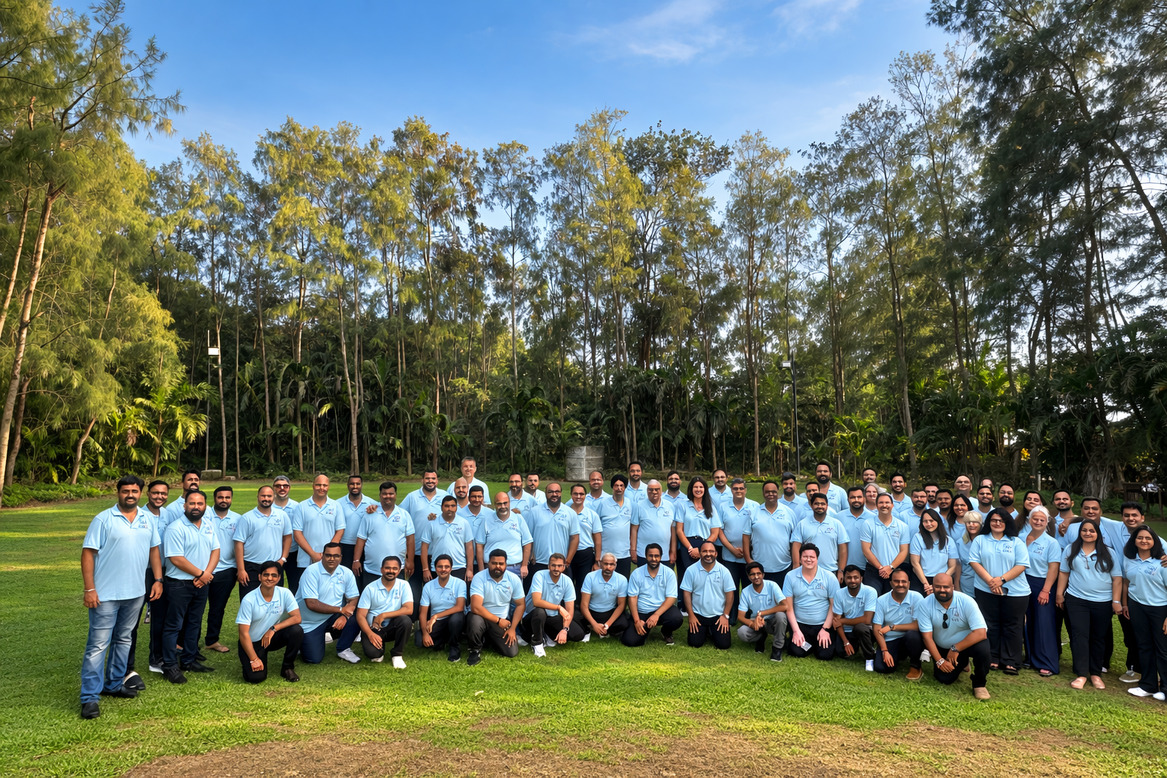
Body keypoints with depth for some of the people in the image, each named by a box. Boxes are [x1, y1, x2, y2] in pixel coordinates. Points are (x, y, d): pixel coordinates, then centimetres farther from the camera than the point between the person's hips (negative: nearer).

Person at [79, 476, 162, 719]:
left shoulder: (147, 519, 6)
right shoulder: (103, 519, -8)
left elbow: (154, 550, 12)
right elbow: (88, 553, -10)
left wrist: (158, 580, 5)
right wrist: (89, 589, -15)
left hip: (135, 592, 5)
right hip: (105, 594, -5)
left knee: (123, 640, 16)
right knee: (98, 644, -2)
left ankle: (114, 684, 30)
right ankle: (89, 697, 5)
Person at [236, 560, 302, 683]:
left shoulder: (285, 593, -12)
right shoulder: (249, 600, -19)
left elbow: (296, 618, -16)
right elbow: (243, 633, -17)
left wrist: (273, 629, -25)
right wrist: (254, 659, -19)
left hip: (273, 637, 2)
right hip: (252, 642, -2)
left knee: (297, 631, -27)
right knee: (256, 677, -21)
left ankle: (287, 668, -4)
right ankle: (248, 660, 15)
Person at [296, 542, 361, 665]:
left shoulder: (346, 573, -4)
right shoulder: (312, 572, -18)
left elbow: (354, 599, -5)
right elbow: (311, 604, -24)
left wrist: (345, 616, -26)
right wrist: (340, 609, -22)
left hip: (333, 618, 4)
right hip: (309, 622, -4)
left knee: (357, 617, -21)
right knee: (314, 659, -12)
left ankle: (343, 649, 3)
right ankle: (304, 642, 22)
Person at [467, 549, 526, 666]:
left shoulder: (513, 579, -6)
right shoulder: (479, 578, -18)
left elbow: (520, 605, 1)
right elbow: (476, 607, -26)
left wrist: (512, 628, -8)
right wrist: (498, 620, -19)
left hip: (503, 621, 3)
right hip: (483, 617, -3)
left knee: (512, 652, -11)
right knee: (475, 621, -38)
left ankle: (491, 638, 23)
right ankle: (475, 650, -4)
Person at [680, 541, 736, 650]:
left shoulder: (723, 571, -5)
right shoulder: (691, 570, -6)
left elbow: (729, 594, -1)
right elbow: (686, 593, -3)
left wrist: (725, 615, -6)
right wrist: (691, 615, -6)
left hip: (718, 615, 0)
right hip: (698, 614, 0)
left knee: (724, 644, -10)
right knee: (694, 643, -9)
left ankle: (711, 633, 23)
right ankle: (704, 631, 24)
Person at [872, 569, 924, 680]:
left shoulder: (917, 597, -9)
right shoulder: (881, 601, -4)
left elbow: (919, 625, -17)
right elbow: (877, 628, -5)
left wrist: (892, 627, -16)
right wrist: (885, 651, -15)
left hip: (910, 639, -2)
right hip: (889, 641, 2)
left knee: (912, 635, -36)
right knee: (881, 667, -19)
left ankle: (915, 665, -5)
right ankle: (901, 657, 17)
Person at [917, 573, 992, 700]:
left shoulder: (966, 602, -24)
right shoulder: (925, 605, -18)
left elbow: (981, 633, -28)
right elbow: (927, 636, -14)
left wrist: (956, 649, -29)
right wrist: (939, 660, -20)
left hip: (968, 642, -2)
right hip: (943, 648, 2)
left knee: (983, 650, -33)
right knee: (944, 679, -9)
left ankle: (980, 684, -3)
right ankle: (962, 663, 26)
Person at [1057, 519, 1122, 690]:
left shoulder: (1108, 553, 2)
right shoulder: (1071, 550, 6)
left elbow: (1117, 578, 1)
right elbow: (1063, 572, 9)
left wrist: (1116, 601, -4)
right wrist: (1060, 594, 6)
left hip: (1103, 602, 0)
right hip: (1076, 600, 0)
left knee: (1098, 638, 8)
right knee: (1080, 635, -5)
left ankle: (1096, 674, 19)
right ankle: (1081, 674, -2)